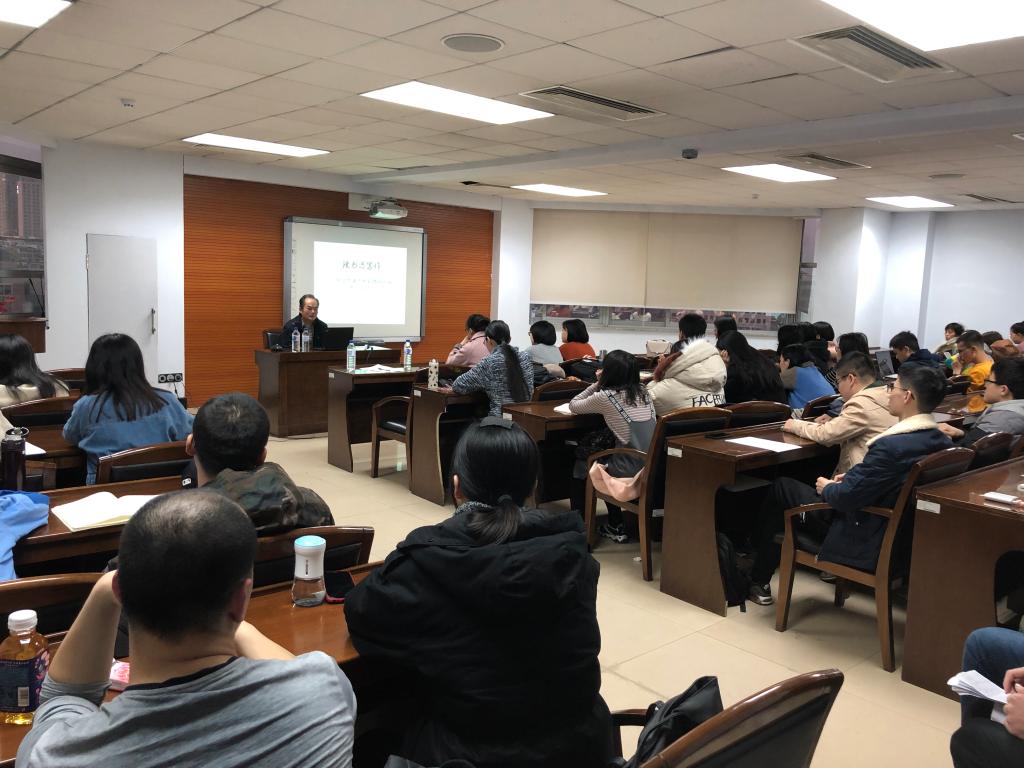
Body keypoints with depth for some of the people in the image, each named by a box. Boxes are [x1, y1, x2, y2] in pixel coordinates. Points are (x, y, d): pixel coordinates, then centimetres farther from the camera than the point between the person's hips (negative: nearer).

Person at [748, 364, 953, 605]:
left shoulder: (892, 445, -31)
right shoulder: (943, 442, -4)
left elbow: (845, 497, -23)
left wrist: (827, 488, -3)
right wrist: (850, 480, 9)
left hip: (868, 546, -9)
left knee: (781, 487, 8)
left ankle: (758, 582, 23)